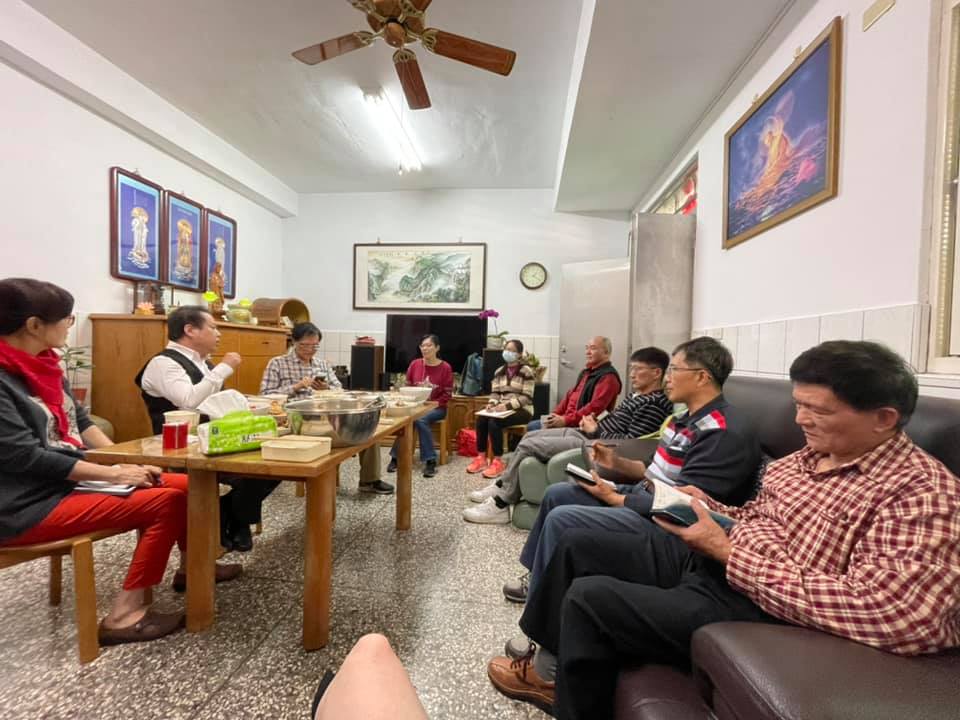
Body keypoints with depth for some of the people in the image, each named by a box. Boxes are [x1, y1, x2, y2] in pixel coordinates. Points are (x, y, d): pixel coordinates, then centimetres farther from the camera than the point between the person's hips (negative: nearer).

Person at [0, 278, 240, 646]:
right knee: (166, 502, -20)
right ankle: (124, 614, -8)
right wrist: (113, 473, -20)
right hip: (30, 506, -8)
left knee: (184, 485, 1)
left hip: (73, 478, 8)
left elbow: (80, 421, 10)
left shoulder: (43, 364, 8)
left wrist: (127, 461, -2)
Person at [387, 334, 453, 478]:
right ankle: (396, 457, -17)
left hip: (436, 407, -3)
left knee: (421, 419, -33)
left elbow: (447, 394, -5)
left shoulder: (445, 368, -6)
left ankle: (430, 461, -24)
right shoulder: (414, 364, 4)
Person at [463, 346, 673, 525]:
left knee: (527, 446, -14)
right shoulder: (638, 394, 13)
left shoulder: (655, 404, -17)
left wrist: (595, 430, -14)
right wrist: (594, 422, 2)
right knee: (529, 436, 12)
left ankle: (501, 505, -2)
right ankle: (502, 486, 20)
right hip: (584, 434, 10)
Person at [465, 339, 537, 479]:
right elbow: (495, 392, 10)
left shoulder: (526, 371, -6)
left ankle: (498, 461, -21)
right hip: (502, 409, 6)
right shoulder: (499, 371, 14)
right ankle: (481, 458, -12)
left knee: (494, 422, -31)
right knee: (481, 419, -22)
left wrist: (507, 405, -25)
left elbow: (527, 397, -13)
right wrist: (492, 403, -12)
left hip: (521, 411, -6)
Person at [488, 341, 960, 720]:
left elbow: (885, 613, -32)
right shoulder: (812, 453, 10)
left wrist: (726, 550, -28)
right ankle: (557, 666, 30)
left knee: (588, 598, -16)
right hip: (707, 559, 9)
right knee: (578, 546, 9)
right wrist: (707, 507, -2)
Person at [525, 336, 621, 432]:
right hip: (567, 418, 10)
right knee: (531, 426, 4)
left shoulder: (608, 377, -14)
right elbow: (570, 395, 20)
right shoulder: (587, 371, 17)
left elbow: (594, 408, -24)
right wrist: (555, 414, 6)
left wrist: (566, 420, -24)